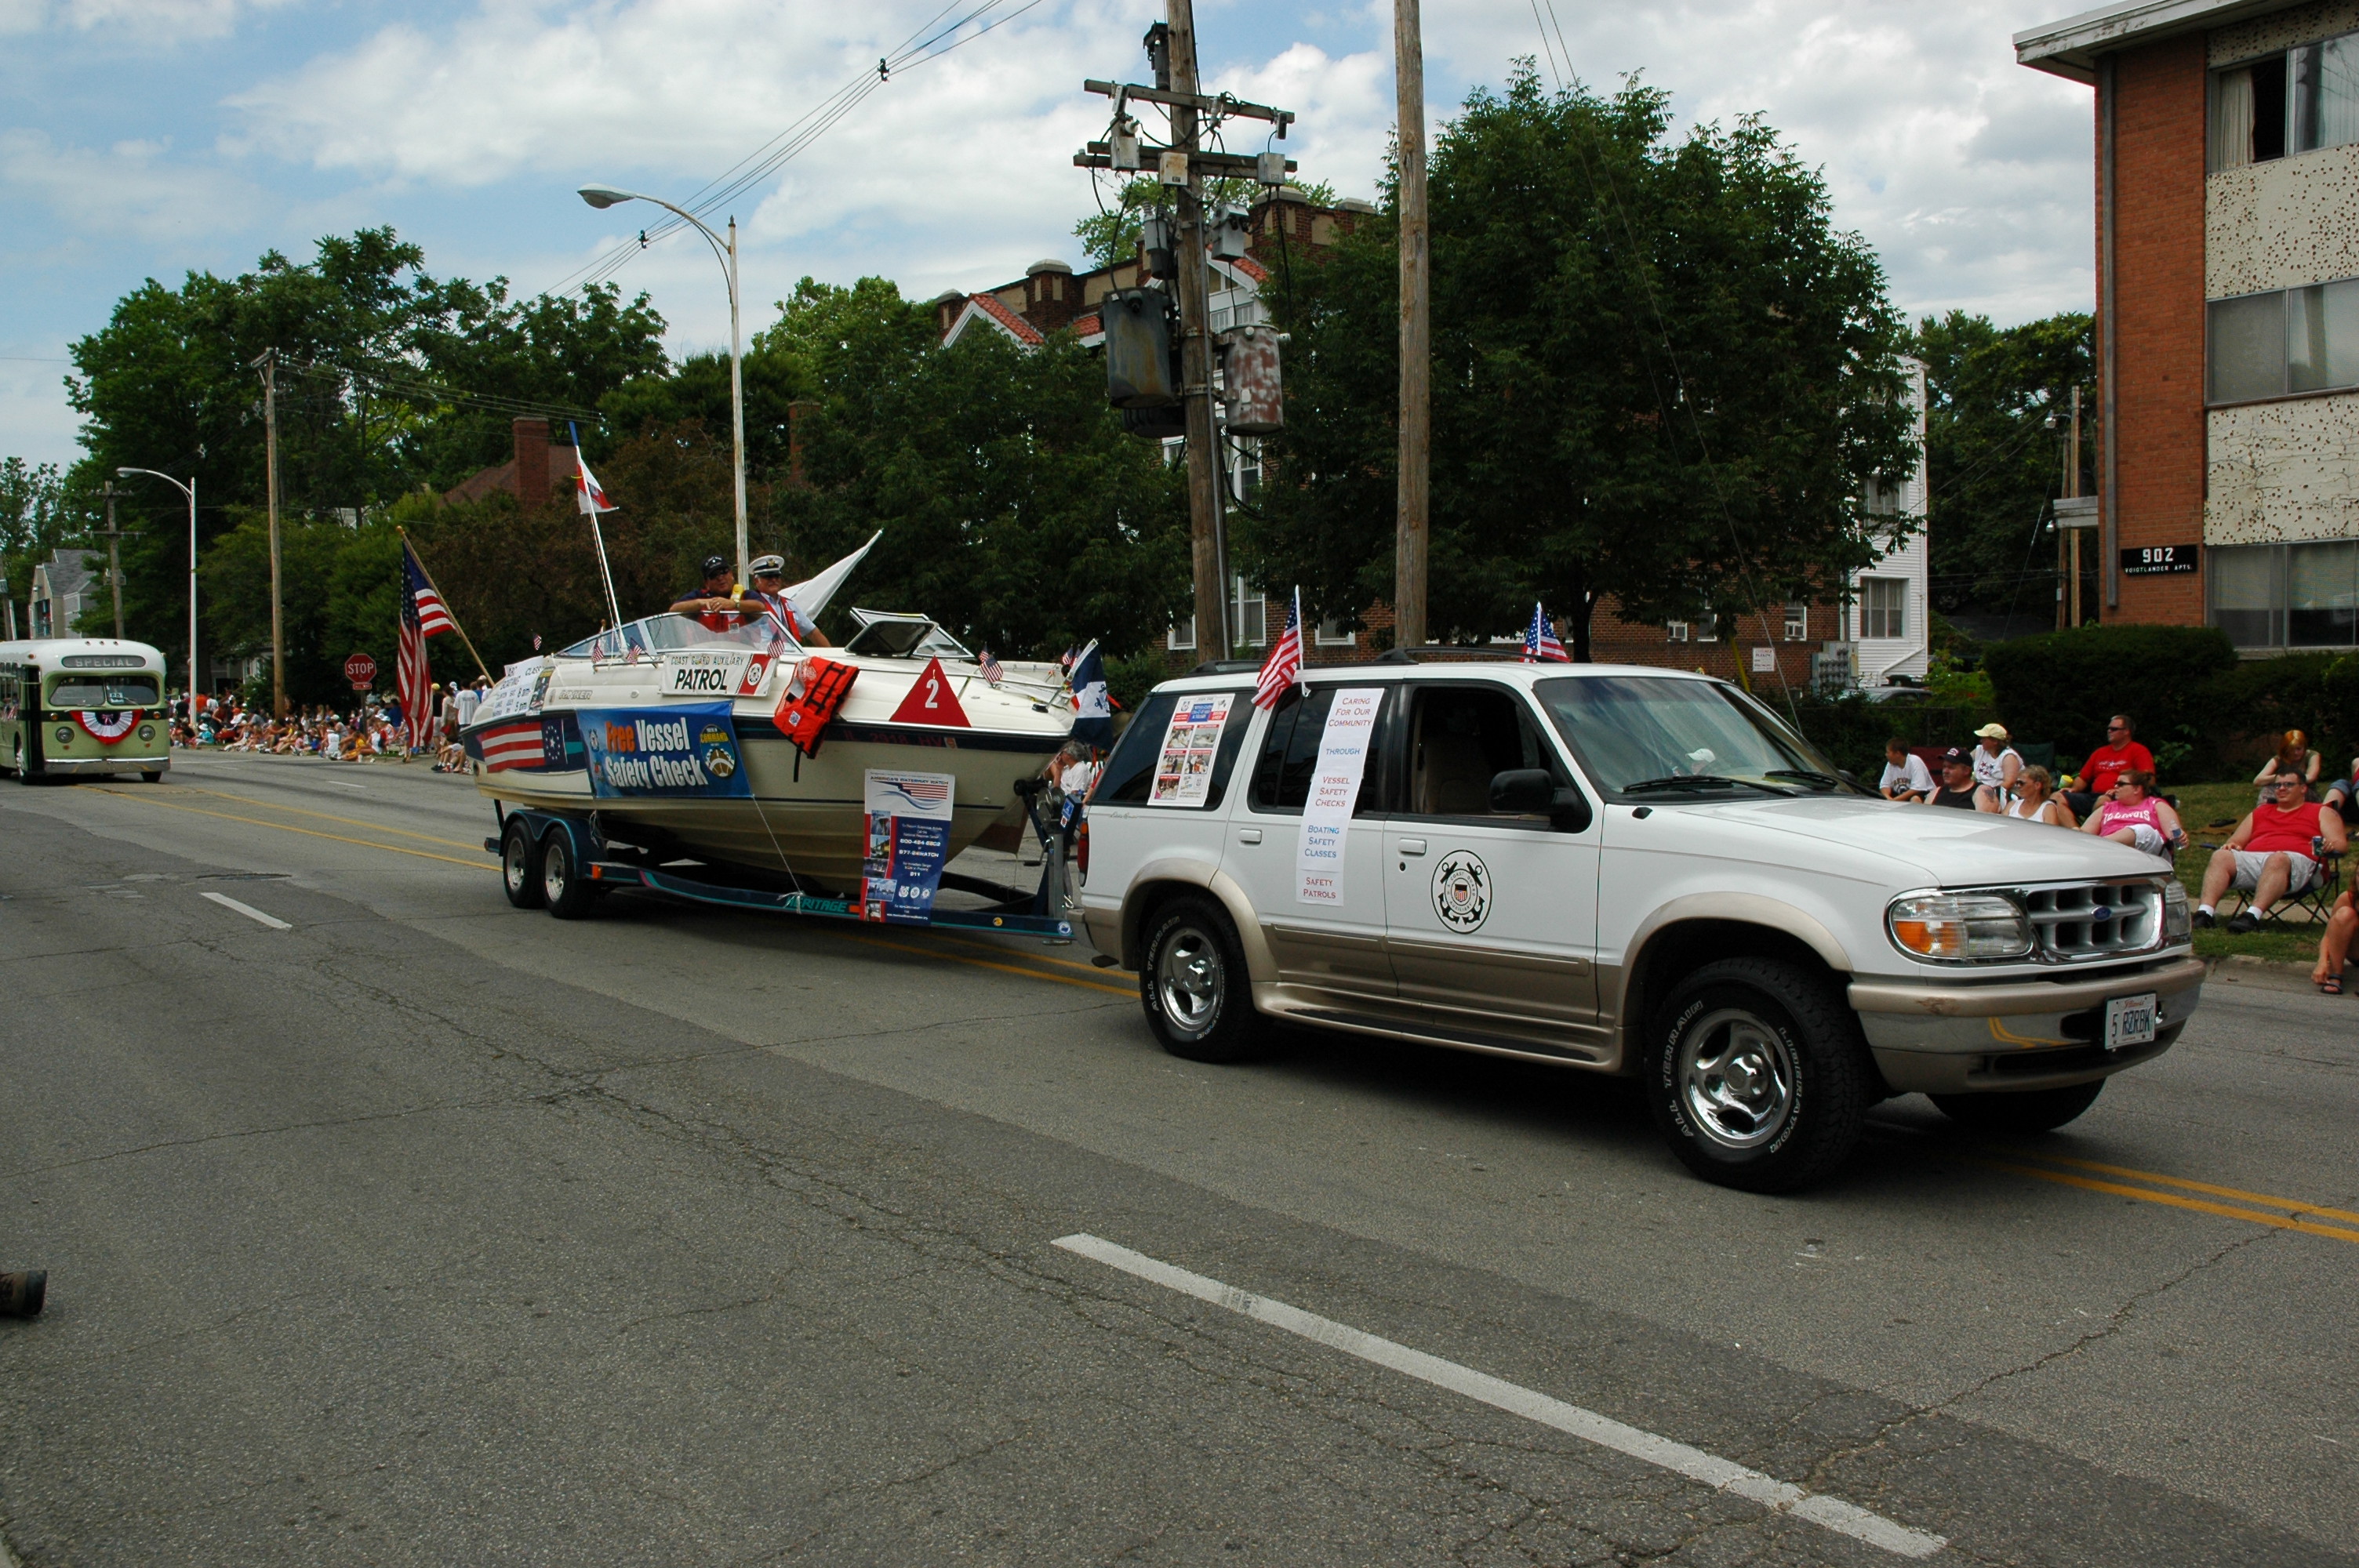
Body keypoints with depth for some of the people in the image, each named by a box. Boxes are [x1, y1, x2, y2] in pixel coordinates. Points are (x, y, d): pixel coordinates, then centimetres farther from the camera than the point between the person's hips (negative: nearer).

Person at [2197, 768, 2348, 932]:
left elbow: (2341, 844, 11)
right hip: (2251, 858, 4)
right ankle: (2205, 912, -46)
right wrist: (2231, 845, 4)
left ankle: (2252, 915, -57)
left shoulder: (2321, 812, 24)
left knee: (2277, 860, -40)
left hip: (2295, 859, -4)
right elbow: (2236, 841, 29)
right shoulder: (2260, 812, 35)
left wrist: (2329, 845, -14)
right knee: (2220, 856, -27)